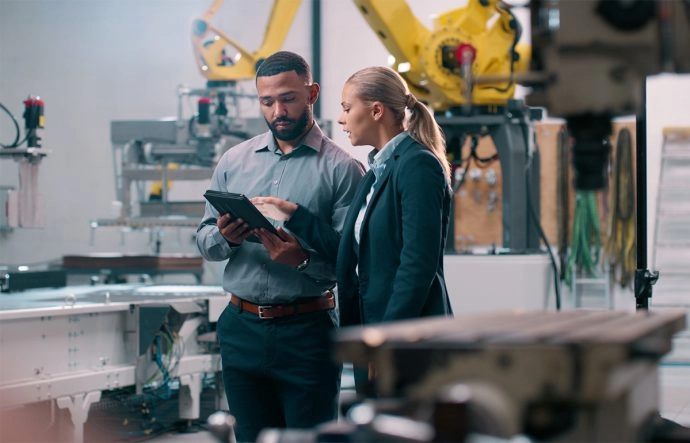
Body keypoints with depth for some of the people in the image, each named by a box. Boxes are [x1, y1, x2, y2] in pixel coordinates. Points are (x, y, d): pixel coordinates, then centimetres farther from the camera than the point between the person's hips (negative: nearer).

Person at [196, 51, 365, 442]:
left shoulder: (342, 169, -5)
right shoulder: (235, 161, 9)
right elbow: (204, 241, 10)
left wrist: (302, 259, -27)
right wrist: (224, 238, -12)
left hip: (308, 333, -4)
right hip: (242, 329, 4)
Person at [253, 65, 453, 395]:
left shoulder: (418, 166, -13)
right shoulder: (378, 170, 16)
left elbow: (419, 263, -19)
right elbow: (353, 250, 14)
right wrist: (294, 217, 12)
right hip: (371, 327, 10)